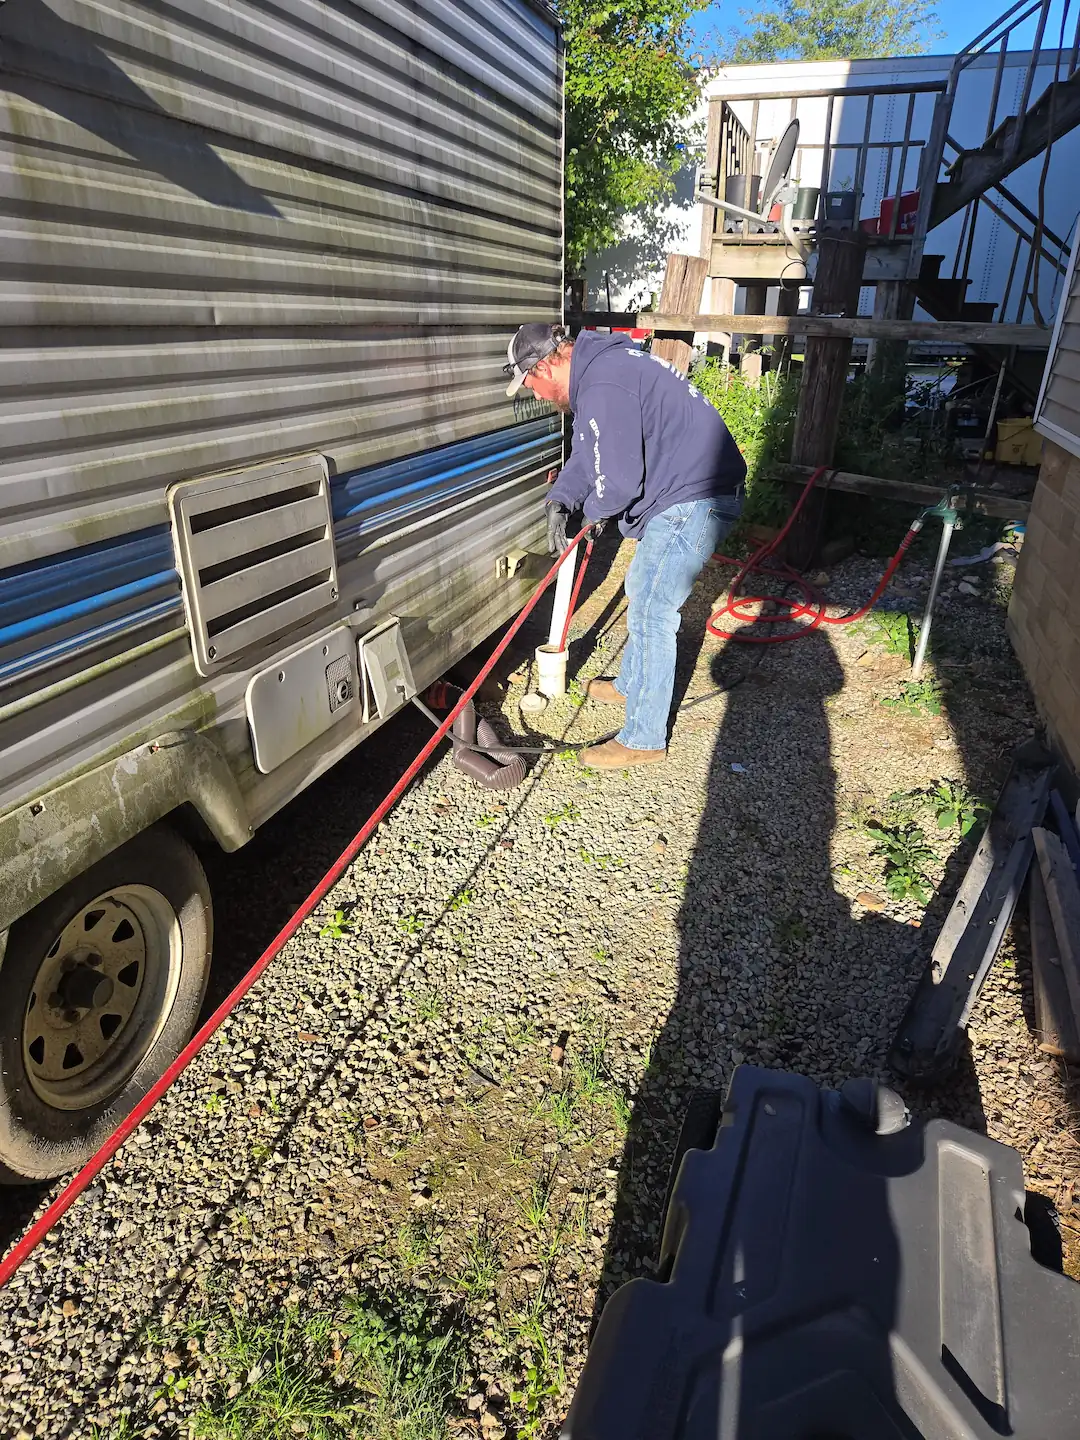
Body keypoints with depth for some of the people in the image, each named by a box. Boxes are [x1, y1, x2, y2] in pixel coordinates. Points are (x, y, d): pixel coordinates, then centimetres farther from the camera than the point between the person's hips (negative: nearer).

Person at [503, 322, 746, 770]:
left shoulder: (603, 386, -23)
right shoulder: (600, 366, 13)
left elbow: (617, 481, -24)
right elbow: (587, 453, 20)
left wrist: (592, 511, -2)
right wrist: (559, 501, 5)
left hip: (693, 501, -11)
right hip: (685, 495, 11)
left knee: (651, 615, -6)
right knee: (640, 591, 24)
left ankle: (644, 740, 4)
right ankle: (631, 685, 43)